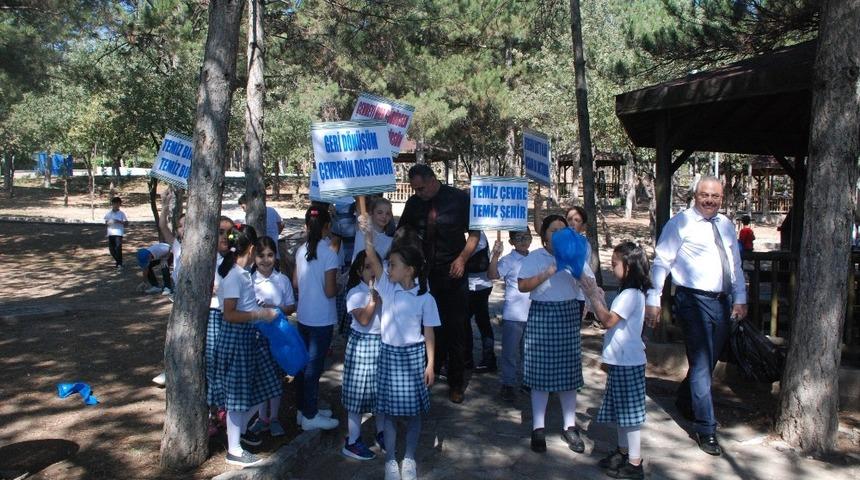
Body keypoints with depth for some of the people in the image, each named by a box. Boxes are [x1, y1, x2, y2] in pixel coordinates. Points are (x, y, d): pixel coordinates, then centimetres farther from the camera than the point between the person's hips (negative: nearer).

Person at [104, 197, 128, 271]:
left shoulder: (121, 213, -1)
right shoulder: (108, 213, 7)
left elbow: (126, 223, -1)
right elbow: (106, 222, 13)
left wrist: (119, 222, -18)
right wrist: (109, 222, -10)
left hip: (118, 233, -4)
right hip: (110, 233, 4)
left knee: (118, 248, -14)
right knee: (111, 248, 9)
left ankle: (120, 264, -11)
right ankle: (117, 260, 34)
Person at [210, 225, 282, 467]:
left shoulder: (242, 273, 7)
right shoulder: (234, 276, -20)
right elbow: (229, 314, -24)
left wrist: (260, 309, 14)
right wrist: (261, 314, -20)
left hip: (247, 336, 9)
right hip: (235, 338, -9)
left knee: (261, 387, 18)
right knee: (238, 393, 1)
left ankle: (241, 429, 39)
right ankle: (234, 450, 15)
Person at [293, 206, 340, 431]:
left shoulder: (301, 250, 1)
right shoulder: (329, 253, -18)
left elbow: (296, 282, 10)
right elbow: (330, 291, -19)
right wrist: (338, 286, 1)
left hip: (303, 317, 6)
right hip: (322, 319, -6)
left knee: (304, 362, 16)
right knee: (314, 366, 3)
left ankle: (304, 408, 30)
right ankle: (310, 416, 14)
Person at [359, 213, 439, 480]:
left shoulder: (425, 298, -8)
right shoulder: (387, 288, -4)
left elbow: (429, 333, -4)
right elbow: (373, 261, -17)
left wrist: (430, 365, -5)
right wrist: (368, 235, -30)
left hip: (414, 355, -2)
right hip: (389, 353, 2)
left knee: (413, 410, 9)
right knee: (389, 410, 9)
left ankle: (410, 458, 27)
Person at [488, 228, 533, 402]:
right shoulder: (508, 260, -11)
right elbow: (492, 275, -26)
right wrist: (495, 255, -36)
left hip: (532, 314, 6)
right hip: (513, 314, -6)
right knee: (511, 350, 1)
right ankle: (508, 384, 10)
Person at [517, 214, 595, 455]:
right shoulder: (534, 258, 1)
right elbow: (522, 286, -10)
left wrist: (576, 269, -15)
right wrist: (547, 273, -19)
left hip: (568, 315, 2)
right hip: (541, 315, -2)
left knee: (568, 372, 6)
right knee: (540, 372, 1)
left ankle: (570, 427, 18)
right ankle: (538, 428, 12)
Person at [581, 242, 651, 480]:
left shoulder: (631, 294, -19)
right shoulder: (627, 293, 13)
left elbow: (608, 320, -25)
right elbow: (610, 319, 15)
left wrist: (594, 296, -19)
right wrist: (599, 299, 6)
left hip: (628, 362, -10)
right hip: (620, 361, 10)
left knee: (630, 411, -3)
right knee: (620, 409, 19)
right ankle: (623, 451, 32)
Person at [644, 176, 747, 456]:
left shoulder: (726, 225, 13)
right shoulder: (680, 223, -6)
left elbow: (735, 264, 18)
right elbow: (661, 263, -9)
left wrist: (740, 298, 10)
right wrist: (653, 300, -13)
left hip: (722, 301, 6)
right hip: (693, 300, -6)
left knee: (708, 361, 16)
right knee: (701, 364, -5)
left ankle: (686, 403, 40)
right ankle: (706, 430, 4)